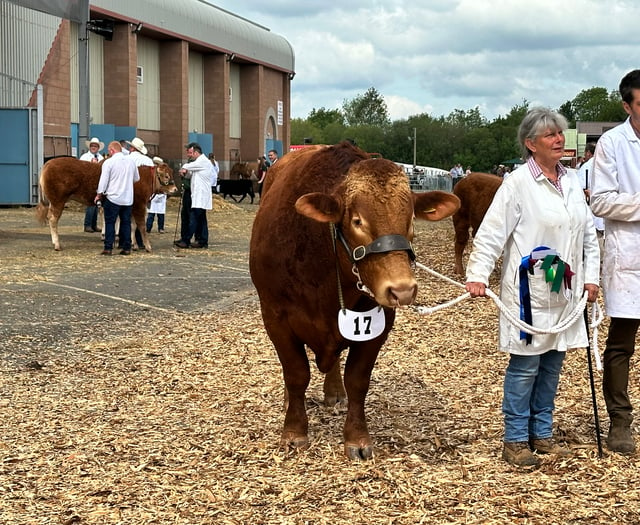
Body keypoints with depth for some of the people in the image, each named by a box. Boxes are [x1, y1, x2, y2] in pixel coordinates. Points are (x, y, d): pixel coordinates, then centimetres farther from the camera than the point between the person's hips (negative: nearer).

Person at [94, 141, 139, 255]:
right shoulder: (131, 161, 6)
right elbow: (137, 178, 16)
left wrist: (99, 195, 3)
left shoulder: (108, 162, -8)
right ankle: (127, 248, 9)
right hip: (128, 198, 4)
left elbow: (103, 181, -8)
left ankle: (108, 248, -1)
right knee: (126, 222, 10)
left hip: (112, 198, -4)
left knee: (110, 223, 2)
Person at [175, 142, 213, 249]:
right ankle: (203, 241, 14)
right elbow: (189, 176, 20)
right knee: (200, 219, 11)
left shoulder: (203, 161, -11)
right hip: (197, 195, 10)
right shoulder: (197, 162, 21)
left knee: (194, 219, -10)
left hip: (200, 196, -10)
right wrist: (185, 173, -1)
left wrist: (184, 168, 12)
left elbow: (186, 167, -11)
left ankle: (186, 241, -12)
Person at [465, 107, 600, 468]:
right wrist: (478, 275, -20)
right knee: (525, 366, 0)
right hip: (528, 292, -6)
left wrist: (591, 277, 10)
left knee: (552, 364, 12)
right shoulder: (518, 183, -10)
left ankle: (542, 434, 24)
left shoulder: (572, 182, 9)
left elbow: (589, 234, 16)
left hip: (564, 291, 6)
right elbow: (491, 232, -13)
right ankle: (515, 440, 10)